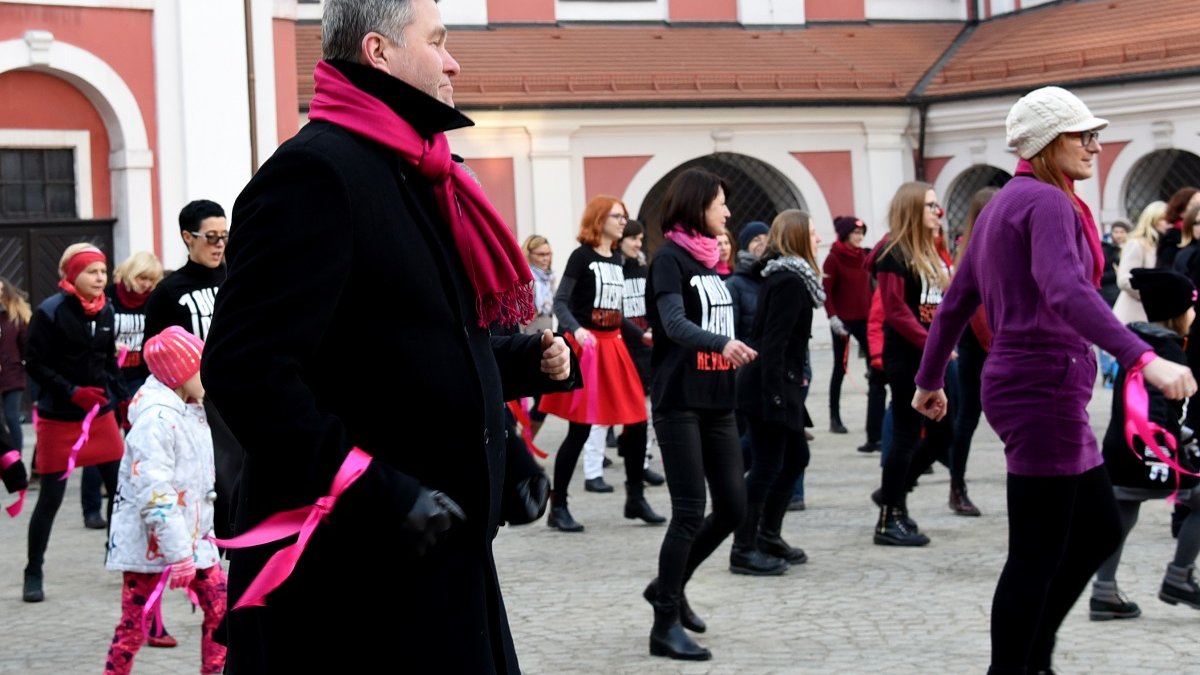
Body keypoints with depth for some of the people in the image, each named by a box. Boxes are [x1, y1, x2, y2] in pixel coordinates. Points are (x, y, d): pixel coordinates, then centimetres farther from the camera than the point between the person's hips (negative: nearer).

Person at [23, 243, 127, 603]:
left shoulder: (106, 310, 4)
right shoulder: (50, 312, -14)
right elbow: (34, 364, -13)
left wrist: (122, 398, 4)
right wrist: (73, 392, -21)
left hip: (101, 413, 5)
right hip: (59, 418, -5)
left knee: (120, 488, 4)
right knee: (50, 497, 1)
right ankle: (33, 575, 13)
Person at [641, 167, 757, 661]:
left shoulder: (709, 260, 16)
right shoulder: (670, 258, -8)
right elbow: (675, 325, -23)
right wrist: (721, 343, -39)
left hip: (718, 402, 8)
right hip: (679, 403, -8)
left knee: (733, 508, 6)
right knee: (689, 513, -9)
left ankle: (669, 587, 25)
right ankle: (665, 625, 0)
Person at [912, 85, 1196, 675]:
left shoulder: (1005, 204, 16)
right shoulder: (1048, 203, -13)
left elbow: (956, 302, 22)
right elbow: (1066, 291, -32)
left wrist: (930, 380, 32)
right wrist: (1143, 359, -41)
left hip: (1021, 384, 10)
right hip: (1046, 388, -10)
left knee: (1100, 530, 17)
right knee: (1038, 555, -5)